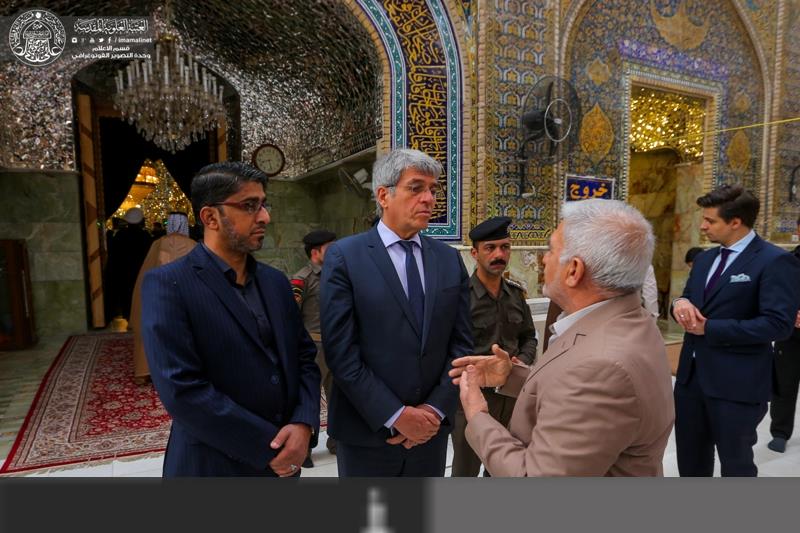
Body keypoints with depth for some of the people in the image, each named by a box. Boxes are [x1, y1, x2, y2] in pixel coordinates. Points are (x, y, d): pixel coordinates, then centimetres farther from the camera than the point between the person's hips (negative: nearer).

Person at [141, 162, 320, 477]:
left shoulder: (276, 282, 3)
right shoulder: (168, 284, -14)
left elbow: (304, 356, 4)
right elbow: (181, 390, -20)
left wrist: (304, 424, -12)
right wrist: (266, 447, -17)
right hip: (214, 466, -5)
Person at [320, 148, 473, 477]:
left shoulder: (450, 259, 3)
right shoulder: (344, 256, -9)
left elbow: (461, 343, 2)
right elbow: (340, 351, -14)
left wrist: (437, 409, -8)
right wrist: (396, 415, -15)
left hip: (431, 428, 4)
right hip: (367, 431, -3)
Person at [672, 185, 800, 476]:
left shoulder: (775, 261, -13)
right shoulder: (704, 259, 10)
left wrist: (709, 328, -19)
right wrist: (680, 304, -9)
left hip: (736, 383, -7)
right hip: (692, 375, 7)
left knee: (736, 463, 14)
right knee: (690, 460, 19)